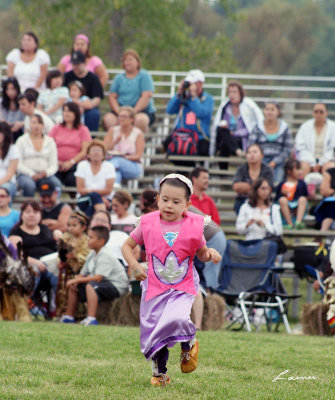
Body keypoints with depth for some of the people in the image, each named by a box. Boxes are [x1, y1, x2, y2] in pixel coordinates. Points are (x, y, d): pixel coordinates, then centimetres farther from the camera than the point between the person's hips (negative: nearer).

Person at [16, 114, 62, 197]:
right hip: (26, 174, -2)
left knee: (57, 184, -32)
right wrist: (31, 174, -15)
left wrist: (46, 172, -13)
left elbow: (54, 165, 10)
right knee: (29, 185, -38)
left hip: (44, 174, 2)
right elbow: (18, 164, 0)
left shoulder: (50, 141, 14)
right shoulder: (22, 140, 8)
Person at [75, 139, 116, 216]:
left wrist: (91, 190, -15)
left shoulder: (109, 166, 2)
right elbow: (80, 190, -5)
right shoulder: (82, 165, 4)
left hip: (105, 201, 0)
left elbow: (108, 190, -5)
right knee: (94, 196, -36)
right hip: (84, 200, 0)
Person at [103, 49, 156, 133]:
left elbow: (146, 96, -7)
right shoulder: (119, 78, 17)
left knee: (140, 120, -39)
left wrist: (133, 112, -16)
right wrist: (119, 111, -10)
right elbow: (112, 97, 10)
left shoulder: (144, 75, 4)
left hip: (142, 110, -3)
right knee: (108, 119, -30)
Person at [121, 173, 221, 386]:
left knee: (176, 319, -28)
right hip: (155, 287, 2)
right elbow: (127, 245, 9)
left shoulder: (194, 225, -4)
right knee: (152, 332, 4)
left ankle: (189, 344, 7)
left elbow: (201, 252, 11)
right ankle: (159, 373, 29)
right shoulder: (148, 223, -3)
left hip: (183, 288, -2)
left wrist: (209, 254, -12)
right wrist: (135, 266, -7)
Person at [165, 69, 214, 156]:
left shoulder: (208, 99, 3)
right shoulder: (184, 96, 13)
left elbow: (201, 113, -16)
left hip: (199, 138, -3)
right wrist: (179, 94, -3)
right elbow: (169, 110, 3)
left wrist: (193, 96, -12)